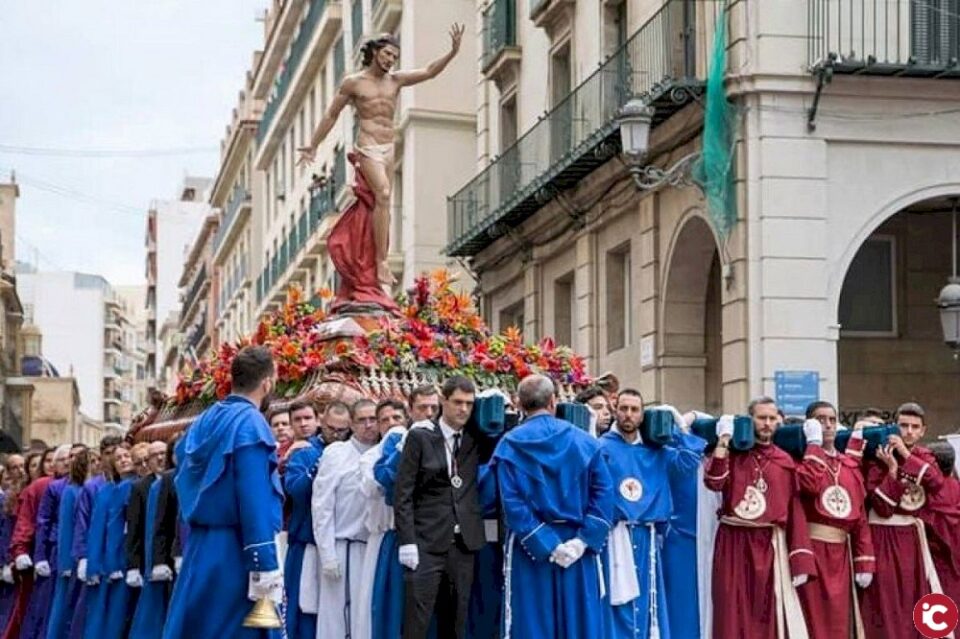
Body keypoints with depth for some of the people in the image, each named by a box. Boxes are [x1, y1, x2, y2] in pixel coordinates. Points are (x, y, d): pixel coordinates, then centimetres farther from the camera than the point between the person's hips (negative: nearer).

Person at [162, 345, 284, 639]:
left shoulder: (203, 422, 12)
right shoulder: (250, 424, -12)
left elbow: (186, 487, 16)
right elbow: (256, 502, -18)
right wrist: (266, 569, -19)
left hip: (199, 548, 8)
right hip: (235, 554, -8)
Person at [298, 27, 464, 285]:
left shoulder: (395, 80, 12)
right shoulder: (353, 82, 1)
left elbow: (429, 72, 4)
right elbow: (331, 114, 8)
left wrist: (452, 52, -11)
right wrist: (313, 145, 8)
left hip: (389, 149, 6)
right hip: (368, 147, -6)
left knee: (382, 203, 7)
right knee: (383, 195, -23)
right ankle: (381, 262, -28)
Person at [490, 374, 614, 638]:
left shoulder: (510, 444, -5)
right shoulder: (584, 440, 2)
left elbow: (512, 503, -15)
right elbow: (604, 493, -6)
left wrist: (544, 545, -14)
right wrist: (584, 541, -10)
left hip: (530, 548, -1)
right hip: (577, 547, 2)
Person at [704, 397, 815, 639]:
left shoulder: (785, 461, 6)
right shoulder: (732, 454, 5)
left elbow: (795, 510, 2)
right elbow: (714, 483, -15)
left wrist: (801, 560, -4)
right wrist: (723, 442, -12)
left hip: (770, 546, 1)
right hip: (734, 544, 0)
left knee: (772, 617, 1)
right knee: (735, 616, 2)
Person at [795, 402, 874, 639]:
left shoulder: (851, 466, 14)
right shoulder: (804, 458, 0)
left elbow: (860, 517, 13)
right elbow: (810, 485, -24)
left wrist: (865, 563, 6)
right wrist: (814, 443, -12)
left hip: (840, 553, 5)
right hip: (810, 549, -5)